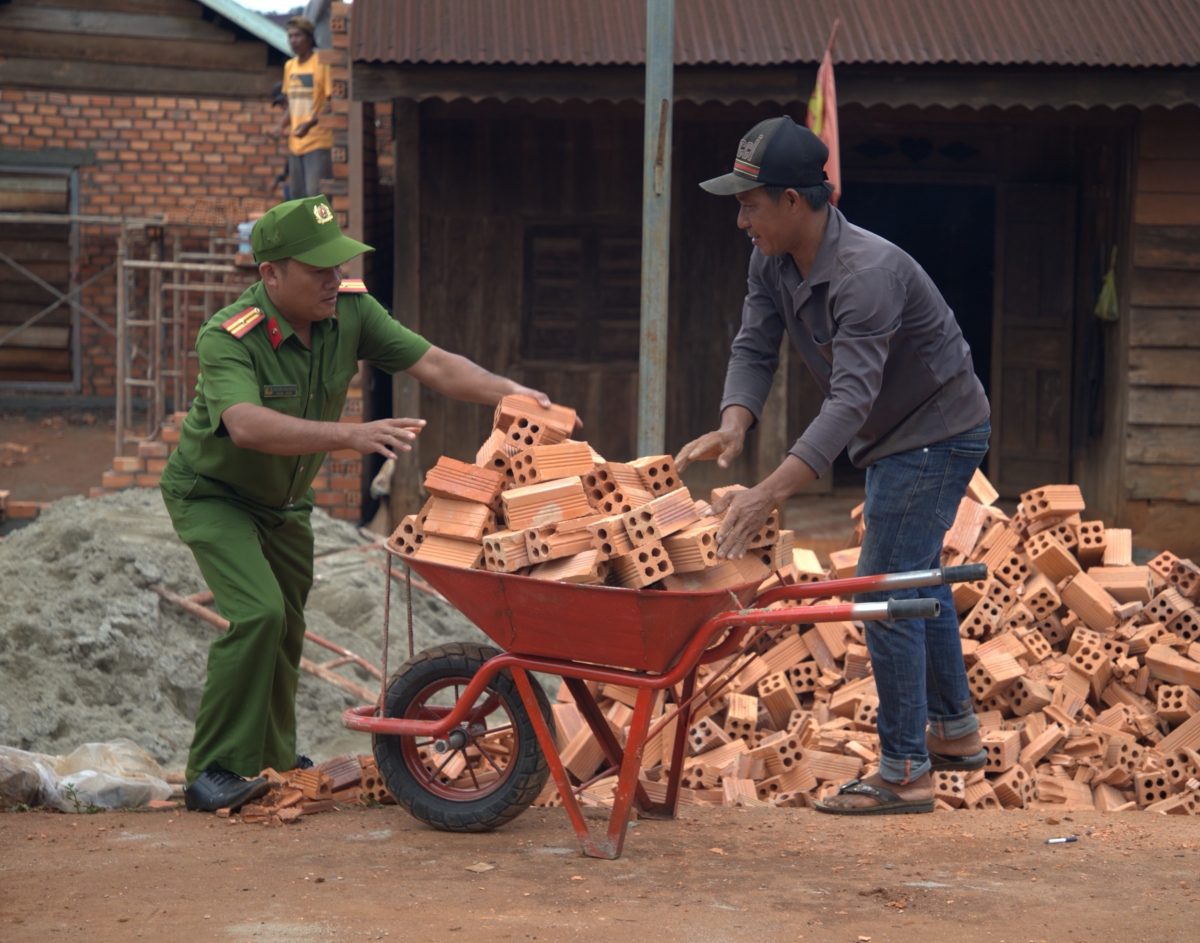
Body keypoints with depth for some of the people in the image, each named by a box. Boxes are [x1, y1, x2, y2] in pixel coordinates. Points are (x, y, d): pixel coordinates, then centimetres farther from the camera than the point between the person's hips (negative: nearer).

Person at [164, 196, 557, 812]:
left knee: (286, 627, 15)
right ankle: (213, 773, -14)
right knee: (258, 613, -23)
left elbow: (433, 365, -15)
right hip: (213, 494, -7)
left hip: (284, 500, 7)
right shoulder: (226, 339, -34)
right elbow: (247, 425, -51)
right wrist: (351, 434, -61)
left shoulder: (349, 311, -16)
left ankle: (272, 760, 36)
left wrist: (509, 392, -31)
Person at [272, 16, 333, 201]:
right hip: (296, 143, 7)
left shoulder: (322, 64, -8)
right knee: (298, 197, 8)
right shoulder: (289, 66, 14)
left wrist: (310, 123, -22)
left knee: (315, 193, -15)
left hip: (317, 142, -7)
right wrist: (281, 125, 5)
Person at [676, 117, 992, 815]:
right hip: (895, 436, 10)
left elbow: (852, 399, -41)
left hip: (939, 433, -10)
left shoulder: (866, 273, -34)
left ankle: (905, 774, -6)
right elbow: (755, 349, -8)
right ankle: (956, 732, 39)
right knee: (915, 579, 22)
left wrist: (771, 493, -49)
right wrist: (733, 426, -31)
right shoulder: (773, 261, -6)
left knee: (885, 589, -12)